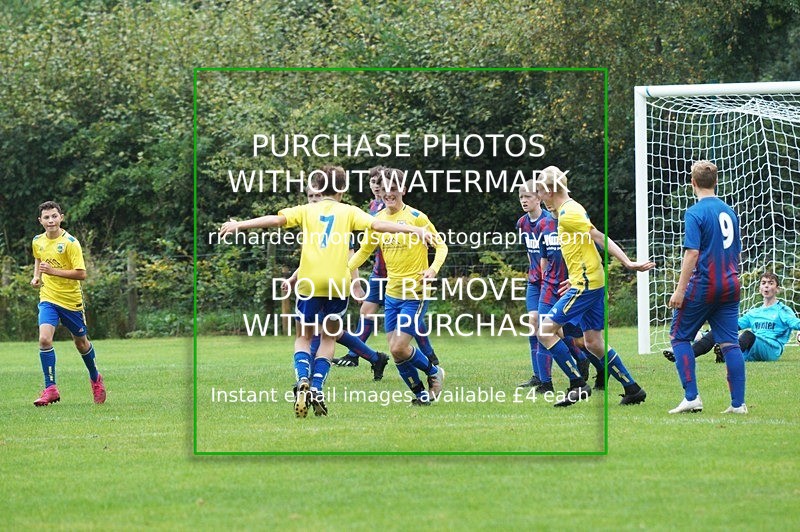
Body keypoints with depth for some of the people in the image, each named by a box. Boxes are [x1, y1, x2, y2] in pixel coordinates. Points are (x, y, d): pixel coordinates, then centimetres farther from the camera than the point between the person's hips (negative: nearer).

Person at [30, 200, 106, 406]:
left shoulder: (70, 243, -15)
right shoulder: (37, 241, 1)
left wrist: (53, 271, -28)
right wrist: (37, 276, 8)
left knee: (81, 342, 14)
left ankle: (95, 378, 41)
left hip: (71, 300, -3)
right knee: (44, 338, -20)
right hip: (48, 298, 3)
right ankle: (50, 389, -15)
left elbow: (81, 274, -20)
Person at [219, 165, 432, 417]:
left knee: (304, 336, 14)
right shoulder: (348, 212, 8)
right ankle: (317, 389, -1)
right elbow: (377, 224, -4)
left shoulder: (306, 210, 9)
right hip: (338, 283, 0)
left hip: (309, 282, 0)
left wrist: (239, 225, 0)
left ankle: (303, 380, -13)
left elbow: (276, 219, -2)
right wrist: (413, 230, -6)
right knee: (328, 337, 16)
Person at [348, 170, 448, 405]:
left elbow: (441, 245, -2)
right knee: (395, 350, 1)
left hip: (415, 293, -6)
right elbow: (364, 251, 18)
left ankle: (434, 372, 13)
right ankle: (421, 393, 18)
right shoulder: (376, 220, 6)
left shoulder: (415, 217, -10)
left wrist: (433, 269, -20)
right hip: (392, 294, 6)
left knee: (399, 348, -14)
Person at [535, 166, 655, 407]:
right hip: (592, 281, 10)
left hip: (585, 283, -10)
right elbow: (595, 238, 22)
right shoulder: (570, 209, 15)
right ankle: (632, 389, 16)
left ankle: (578, 384, -9)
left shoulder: (568, 213, -14)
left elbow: (599, 237, -18)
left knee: (546, 330, -9)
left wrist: (627, 263, -21)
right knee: (593, 343, 13)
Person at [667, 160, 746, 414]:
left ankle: (691, 397, -2)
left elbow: (692, 253, -17)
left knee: (679, 336, 7)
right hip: (729, 285, 6)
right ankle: (738, 403, 0)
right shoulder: (729, 212, 11)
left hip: (703, 286, -6)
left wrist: (680, 290, -15)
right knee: (730, 343, 5)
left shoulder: (695, 213, -10)